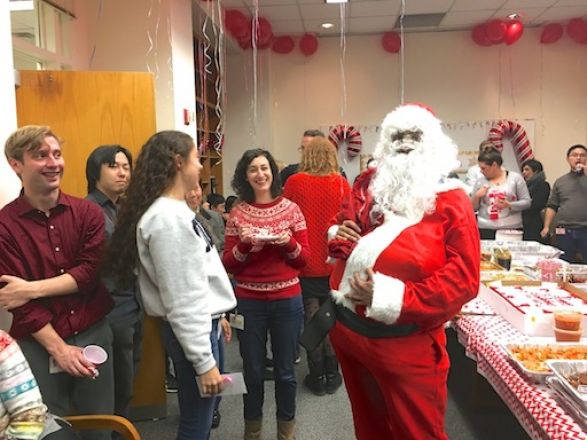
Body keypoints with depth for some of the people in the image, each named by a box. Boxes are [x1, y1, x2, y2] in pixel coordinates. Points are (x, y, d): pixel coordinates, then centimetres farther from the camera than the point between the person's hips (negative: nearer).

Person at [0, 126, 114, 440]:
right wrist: (58, 348, -13)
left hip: (94, 336, 2)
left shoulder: (88, 212, 1)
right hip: (38, 346, -2)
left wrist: (32, 289, -18)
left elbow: (91, 273, -8)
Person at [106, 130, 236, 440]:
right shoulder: (169, 218, -22)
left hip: (201, 323, 10)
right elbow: (182, 300, -24)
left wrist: (215, 316, 22)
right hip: (191, 330, -10)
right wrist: (204, 362, -20)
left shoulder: (173, 211, 9)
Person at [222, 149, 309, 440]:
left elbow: (304, 259, 2)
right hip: (248, 302, 0)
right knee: (253, 372, 11)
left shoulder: (291, 209, 0)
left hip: (287, 300, 0)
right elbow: (228, 265, 1)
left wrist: (288, 243, -17)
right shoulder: (237, 214, 1)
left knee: (285, 371, 10)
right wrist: (244, 245, -17)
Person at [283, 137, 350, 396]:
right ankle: (332, 375, 22)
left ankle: (317, 377, 18)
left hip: (306, 265, -1)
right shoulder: (341, 184, -5)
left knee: (311, 319, 9)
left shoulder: (294, 182, -7)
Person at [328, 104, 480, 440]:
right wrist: (339, 236, -1)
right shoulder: (369, 187, 7)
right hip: (349, 330, 5)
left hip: (407, 344, -5)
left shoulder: (450, 199, -8)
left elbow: (464, 277, -16)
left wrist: (392, 297, -23)